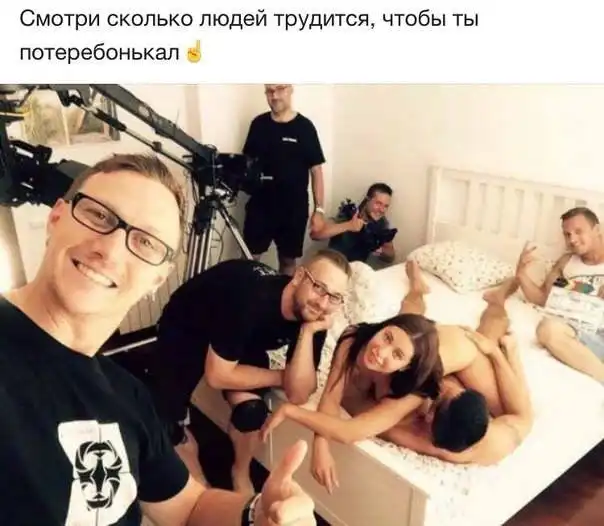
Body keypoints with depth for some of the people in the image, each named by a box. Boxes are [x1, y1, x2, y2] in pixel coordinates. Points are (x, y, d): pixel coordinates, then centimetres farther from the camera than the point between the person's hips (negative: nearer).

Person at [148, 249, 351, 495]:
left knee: (251, 408, -18)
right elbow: (217, 375, -31)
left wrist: (308, 332, -35)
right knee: (165, 415, -8)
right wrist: (281, 377, -21)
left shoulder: (314, 319, -23)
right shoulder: (249, 296, -40)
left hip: (245, 341, 3)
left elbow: (298, 395, -23)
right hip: (185, 327, -3)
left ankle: (241, 473, 12)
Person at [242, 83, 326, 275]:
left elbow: (316, 171, -4)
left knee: (288, 260, 10)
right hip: (259, 206, 2)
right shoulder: (258, 124, 3)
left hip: (294, 209, -2)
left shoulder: (304, 127, -6)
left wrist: (319, 209, -8)